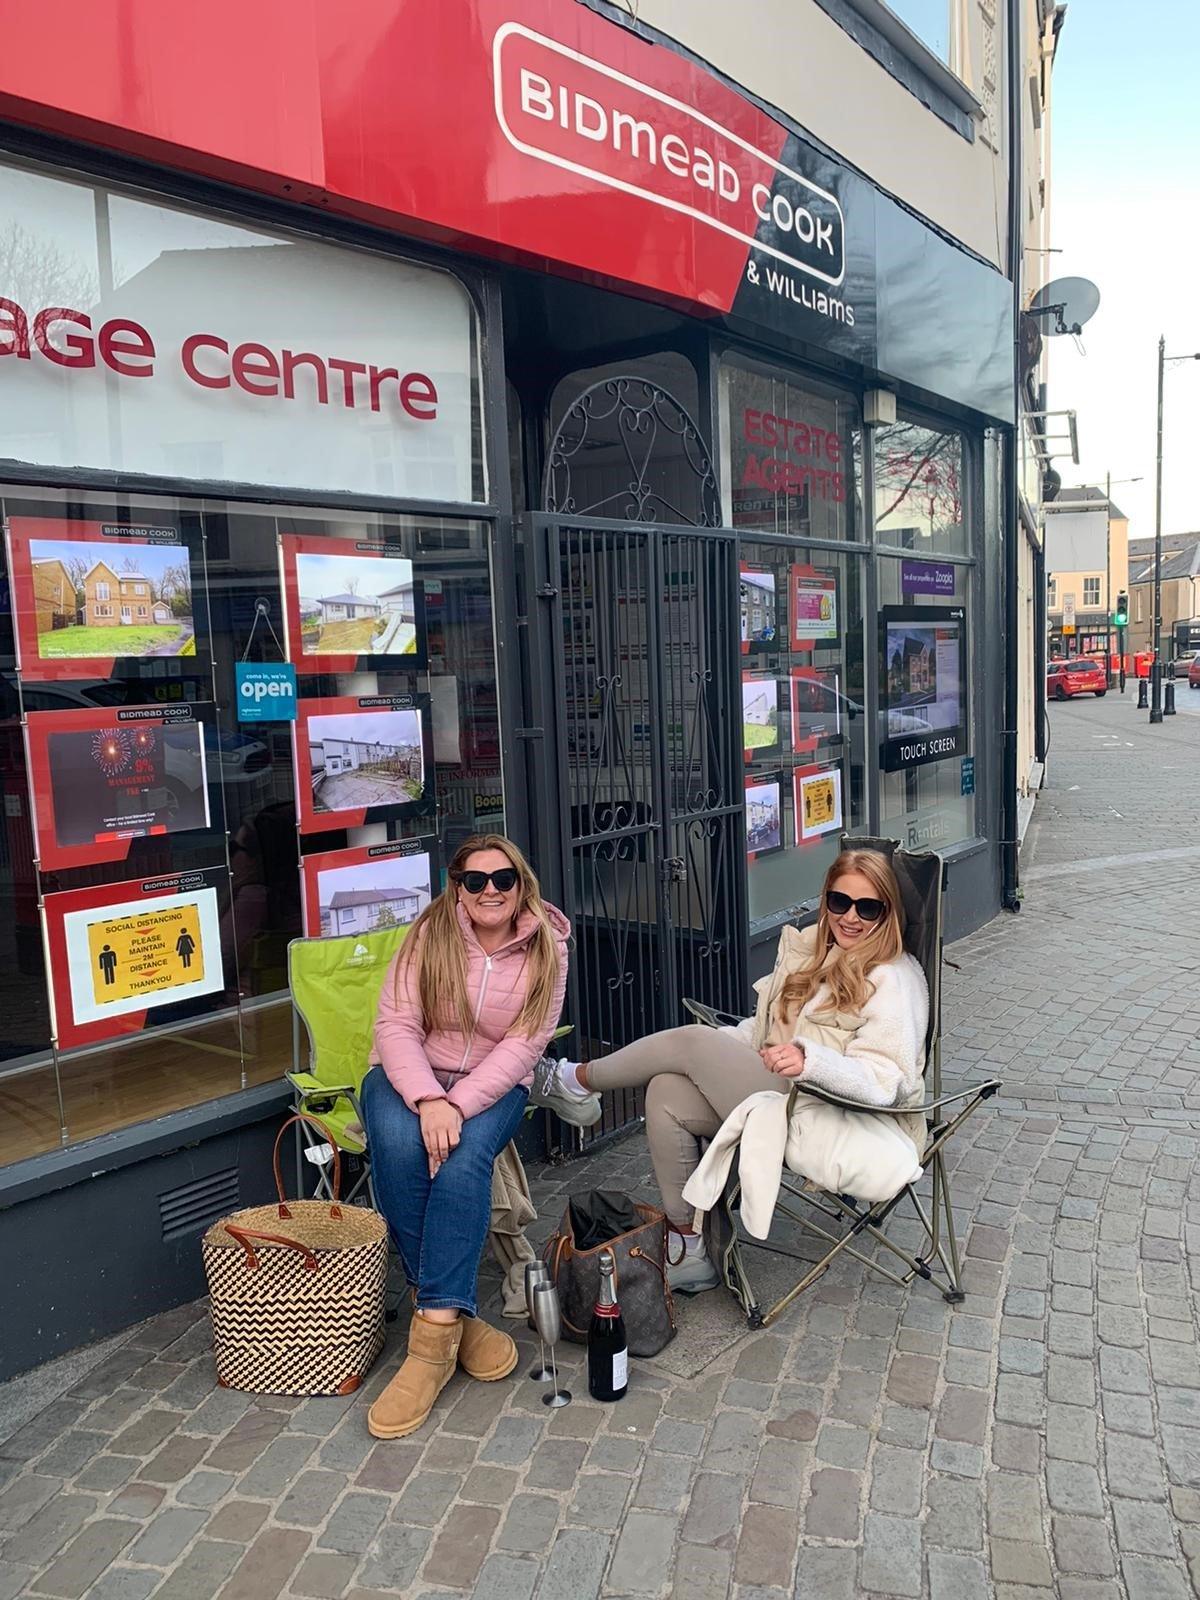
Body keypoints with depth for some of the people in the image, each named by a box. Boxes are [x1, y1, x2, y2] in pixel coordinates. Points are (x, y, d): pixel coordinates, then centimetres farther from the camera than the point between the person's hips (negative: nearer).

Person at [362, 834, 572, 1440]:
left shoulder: (545, 949, -5)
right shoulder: (430, 934, -7)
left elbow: (522, 1045, -12)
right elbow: (395, 1024, -13)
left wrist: (458, 1104, -26)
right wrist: (428, 1100, -29)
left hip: (493, 1087, 0)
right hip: (409, 1077, 0)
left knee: (462, 1156, -33)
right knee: (401, 1144, -33)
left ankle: (435, 1329, -29)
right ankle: (454, 1315, -21)